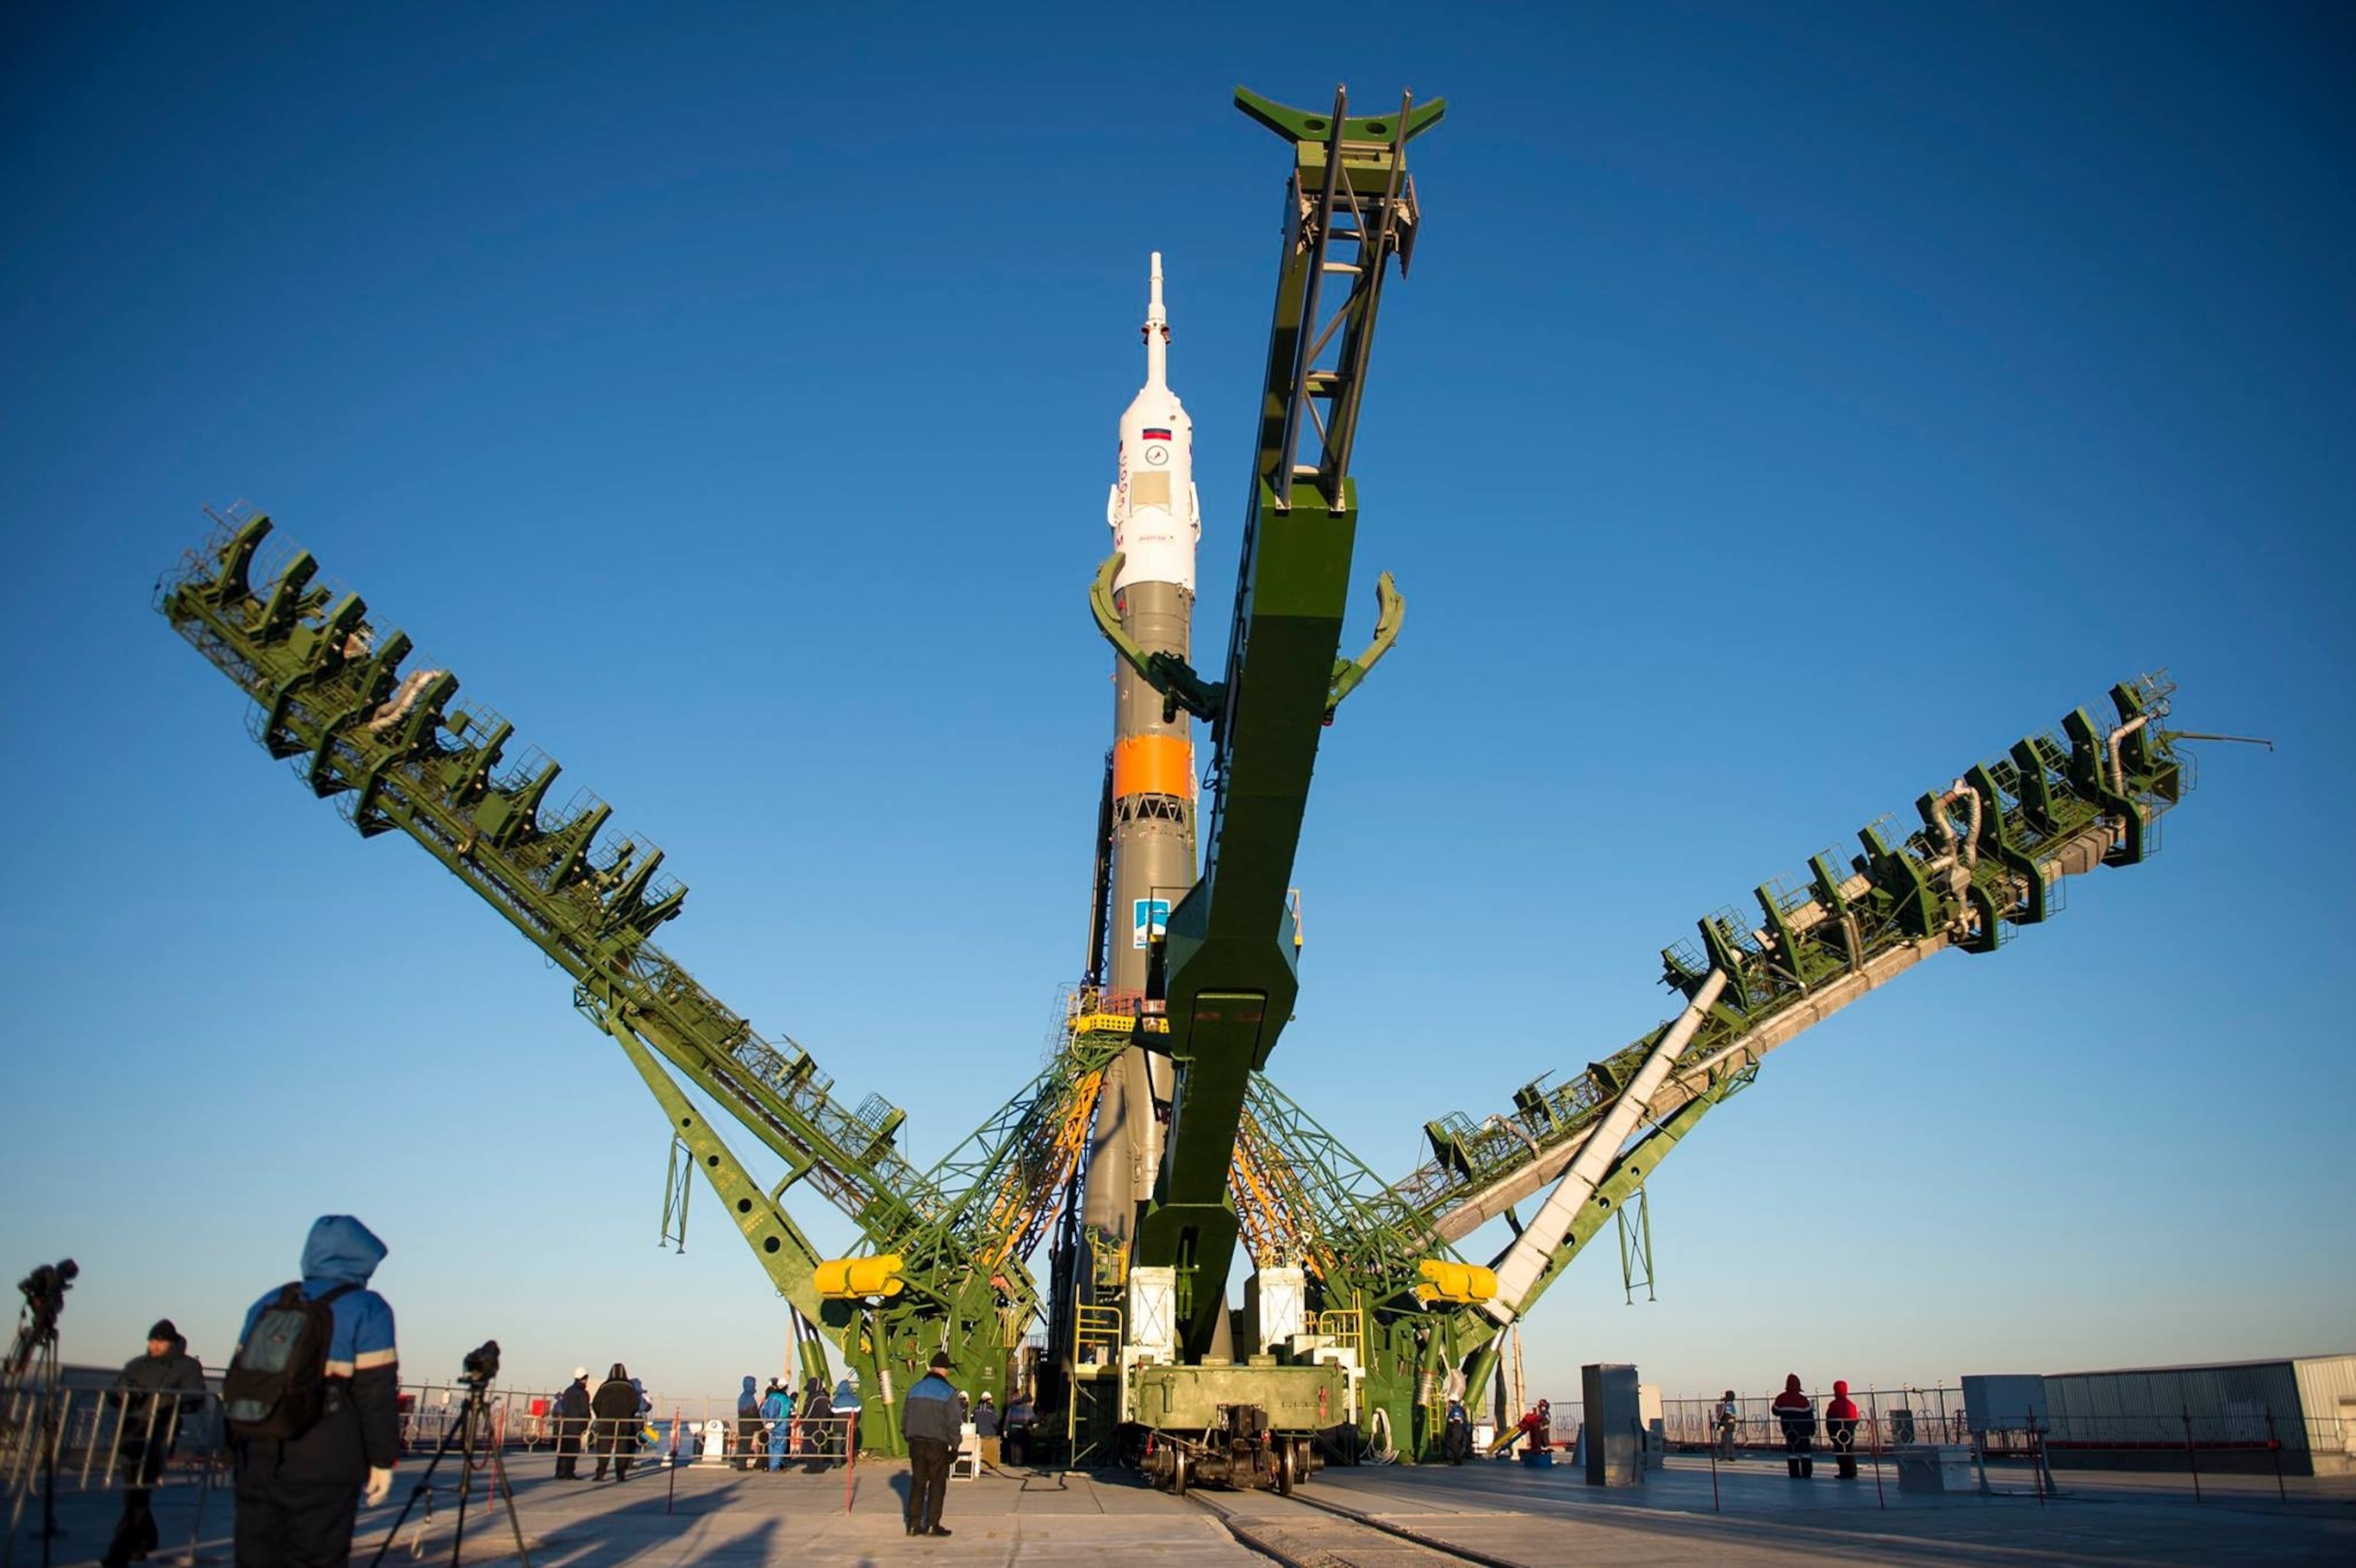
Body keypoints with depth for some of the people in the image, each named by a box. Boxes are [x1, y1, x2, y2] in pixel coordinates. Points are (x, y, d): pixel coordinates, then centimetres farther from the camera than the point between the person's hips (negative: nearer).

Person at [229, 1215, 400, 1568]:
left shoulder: (267, 1304, 13)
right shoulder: (367, 1310, -4)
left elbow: (237, 1380, 17)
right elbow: (377, 1394, -10)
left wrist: (241, 1447, 25)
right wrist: (383, 1460, -4)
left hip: (257, 1461, 5)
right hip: (325, 1469, -5)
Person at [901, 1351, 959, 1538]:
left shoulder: (915, 1390, 9)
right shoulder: (948, 1392, -8)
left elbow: (904, 1419, 14)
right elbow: (953, 1422, -11)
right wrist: (954, 1445, -2)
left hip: (916, 1443, 5)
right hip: (937, 1444, -5)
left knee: (917, 1482, 12)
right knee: (937, 1483, 3)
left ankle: (914, 1523, 12)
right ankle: (932, 1524, 1)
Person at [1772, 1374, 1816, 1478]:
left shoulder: (1780, 1399, -6)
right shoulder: (1803, 1399, -15)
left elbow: (1775, 1411, 8)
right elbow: (1809, 1415, -9)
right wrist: (1812, 1429, 4)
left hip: (1788, 1431, 2)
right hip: (1803, 1431, -2)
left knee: (1791, 1451, 9)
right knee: (1804, 1452, 6)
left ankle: (1794, 1474, 5)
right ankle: (1806, 1473, 2)